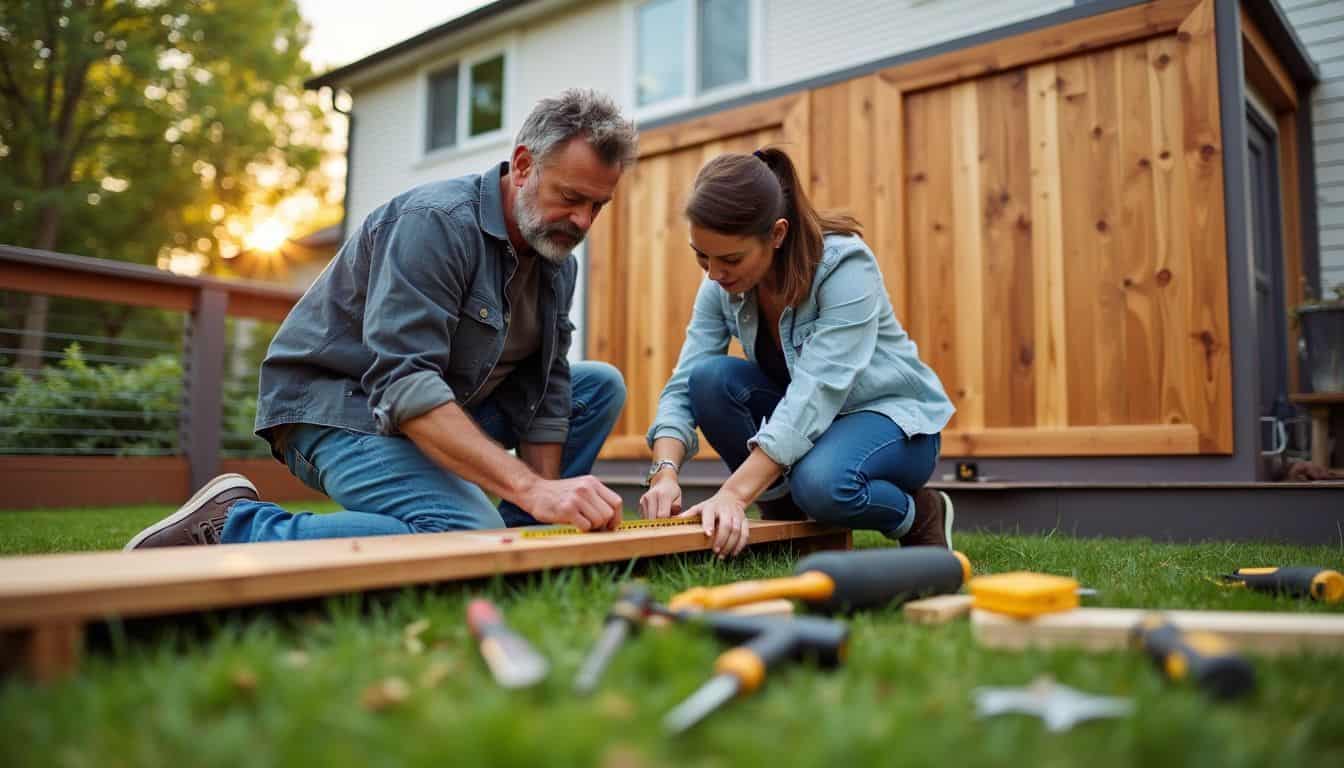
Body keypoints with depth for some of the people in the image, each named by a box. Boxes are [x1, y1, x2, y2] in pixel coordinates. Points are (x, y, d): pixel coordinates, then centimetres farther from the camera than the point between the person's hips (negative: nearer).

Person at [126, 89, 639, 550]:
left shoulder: (557, 261, 3)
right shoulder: (437, 222, -23)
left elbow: (542, 393, 2)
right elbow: (403, 384, -34)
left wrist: (545, 513, -7)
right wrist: (532, 489, -41)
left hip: (442, 403, 9)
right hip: (338, 404, -8)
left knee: (601, 387, 4)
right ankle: (232, 523, -16)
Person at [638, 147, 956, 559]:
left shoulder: (845, 266, -28)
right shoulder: (721, 286, -10)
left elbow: (816, 392, -37)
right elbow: (683, 386, -13)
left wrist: (733, 494, -45)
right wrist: (664, 472, -33)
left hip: (890, 416, -5)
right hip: (801, 416, 5)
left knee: (820, 483, -38)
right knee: (709, 377, -23)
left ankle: (920, 514, -3)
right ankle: (782, 511, -3)